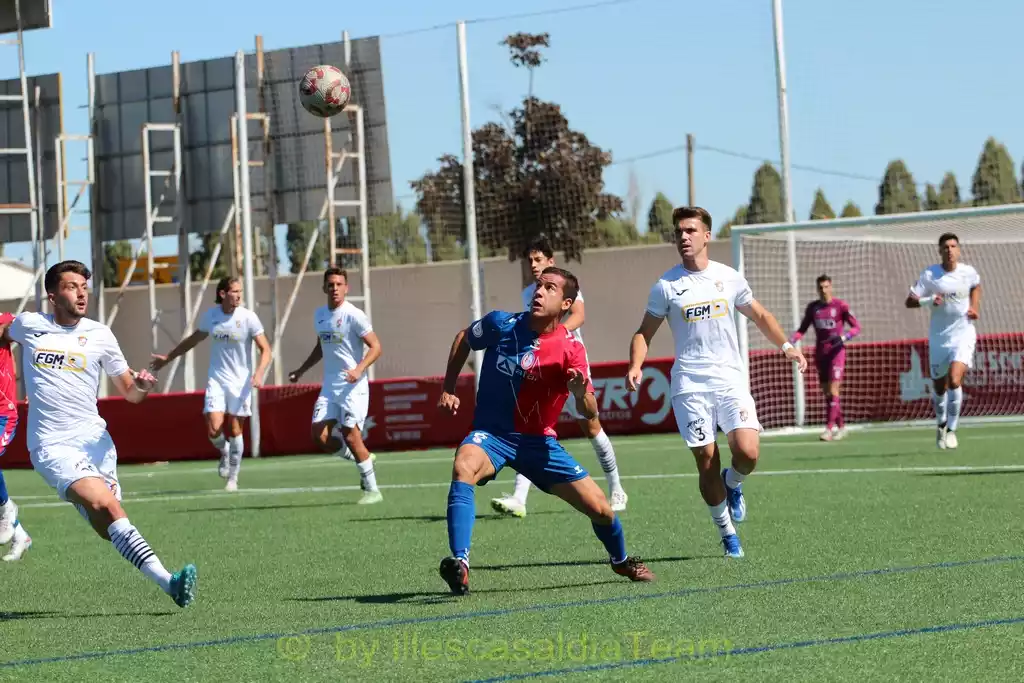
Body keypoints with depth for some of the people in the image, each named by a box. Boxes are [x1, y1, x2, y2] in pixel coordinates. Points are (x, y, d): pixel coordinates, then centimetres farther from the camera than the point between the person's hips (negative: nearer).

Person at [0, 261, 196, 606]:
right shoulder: (28, 325, 5)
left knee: (108, 526, -14)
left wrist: (141, 385, -9)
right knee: (105, 506, -25)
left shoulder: (100, 335, 7)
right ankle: (167, 581, -34)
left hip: (94, 438, 4)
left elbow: (129, 392, 11)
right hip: (53, 445, -4)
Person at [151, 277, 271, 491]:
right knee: (214, 429, -13)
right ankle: (225, 453, 20)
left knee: (234, 430, 0)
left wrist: (259, 373, -25)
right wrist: (168, 357, 24)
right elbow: (192, 340, 19)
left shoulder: (248, 317, -9)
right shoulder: (210, 316, 0)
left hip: (241, 381, -2)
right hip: (216, 379, 2)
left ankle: (233, 478, 14)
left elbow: (265, 349, -8)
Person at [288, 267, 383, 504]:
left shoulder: (354, 315, -11)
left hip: (352, 387, -7)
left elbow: (375, 347, -12)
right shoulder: (320, 314, 11)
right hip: (329, 387, 7)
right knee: (320, 436, -5)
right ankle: (364, 459, 18)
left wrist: (359, 369, -27)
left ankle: (372, 489, 2)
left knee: (350, 436, -11)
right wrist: (301, 371, 26)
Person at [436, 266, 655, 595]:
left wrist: (580, 393, -39)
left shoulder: (571, 349, -11)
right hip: (491, 433, -1)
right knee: (463, 468, -37)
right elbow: (463, 340, 13)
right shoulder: (501, 324, -9)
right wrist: (448, 390, 7)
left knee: (600, 508, -1)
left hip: (538, 441, 1)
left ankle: (621, 561, 34)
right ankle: (460, 564, -44)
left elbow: (590, 413, -16)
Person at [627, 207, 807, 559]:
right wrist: (635, 366, -11)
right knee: (707, 463, -3)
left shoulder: (729, 278, 7)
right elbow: (644, 332, 7)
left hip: (731, 379, 1)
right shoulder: (666, 285, 1)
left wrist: (787, 346, 8)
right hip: (690, 386, -1)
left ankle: (732, 484, 19)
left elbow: (759, 315, 20)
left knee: (747, 453, -16)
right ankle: (727, 533, 13)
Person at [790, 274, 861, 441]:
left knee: (833, 390, -13)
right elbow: (802, 329, 13)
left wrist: (843, 337, -23)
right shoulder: (812, 307, 7)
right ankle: (841, 426, 18)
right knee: (826, 392, 7)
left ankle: (829, 428, -16)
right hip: (820, 353, 5)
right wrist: (790, 341, -4)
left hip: (836, 352, -5)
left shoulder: (840, 305, -7)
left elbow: (856, 327, -6)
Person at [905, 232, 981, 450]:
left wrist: (975, 306, 7)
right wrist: (928, 300, -27)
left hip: (963, 336, -1)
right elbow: (909, 301, -9)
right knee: (939, 388, 10)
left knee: (954, 381, -21)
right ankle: (941, 423, 39)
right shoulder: (929, 275, -7)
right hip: (938, 338, 1)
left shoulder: (969, 272, -2)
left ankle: (951, 429, -8)